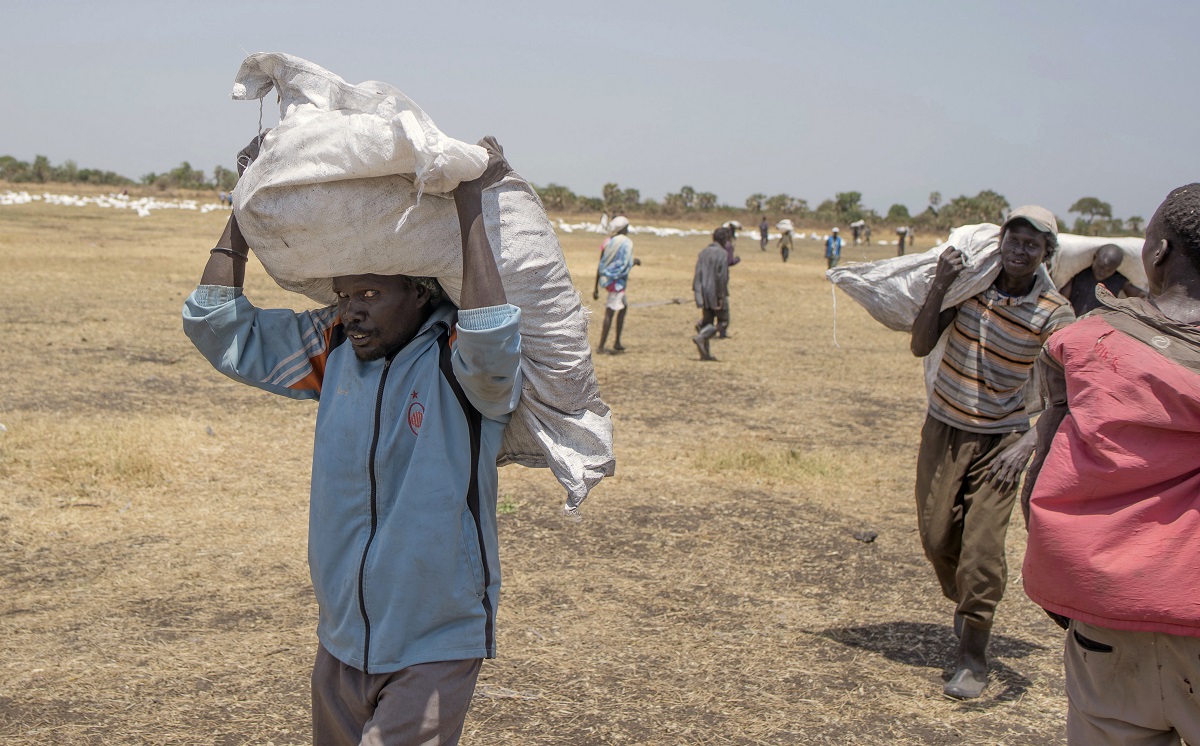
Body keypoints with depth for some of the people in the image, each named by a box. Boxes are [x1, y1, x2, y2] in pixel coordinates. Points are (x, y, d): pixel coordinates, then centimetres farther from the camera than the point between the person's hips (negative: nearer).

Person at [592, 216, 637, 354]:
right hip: (617, 280, -7)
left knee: (623, 307, 21)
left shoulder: (607, 242, 8)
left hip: (605, 278, 7)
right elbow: (626, 265, -15)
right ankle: (601, 346, -5)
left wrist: (596, 287, 13)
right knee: (610, 312, -5)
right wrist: (635, 262, 8)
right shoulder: (627, 242, -9)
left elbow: (600, 266, 9)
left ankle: (617, 343, 25)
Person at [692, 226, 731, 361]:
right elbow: (722, 276, -17)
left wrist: (696, 291, 8)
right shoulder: (723, 254, -11)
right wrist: (721, 296, -16)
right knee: (721, 321, 2)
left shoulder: (703, 252, 10)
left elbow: (697, 274, 7)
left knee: (706, 321, 11)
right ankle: (701, 337, -19)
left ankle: (705, 353, 7)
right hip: (715, 293, -7)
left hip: (703, 293, 7)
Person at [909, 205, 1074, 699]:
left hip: (1002, 436, -2)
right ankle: (964, 602, 38)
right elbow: (920, 347, -9)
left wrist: (1029, 442, -33)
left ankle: (973, 657, 3)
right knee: (936, 536, 7)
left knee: (982, 543, -10)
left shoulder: (1054, 314, -14)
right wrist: (938, 288, -21)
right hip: (944, 427, 3)